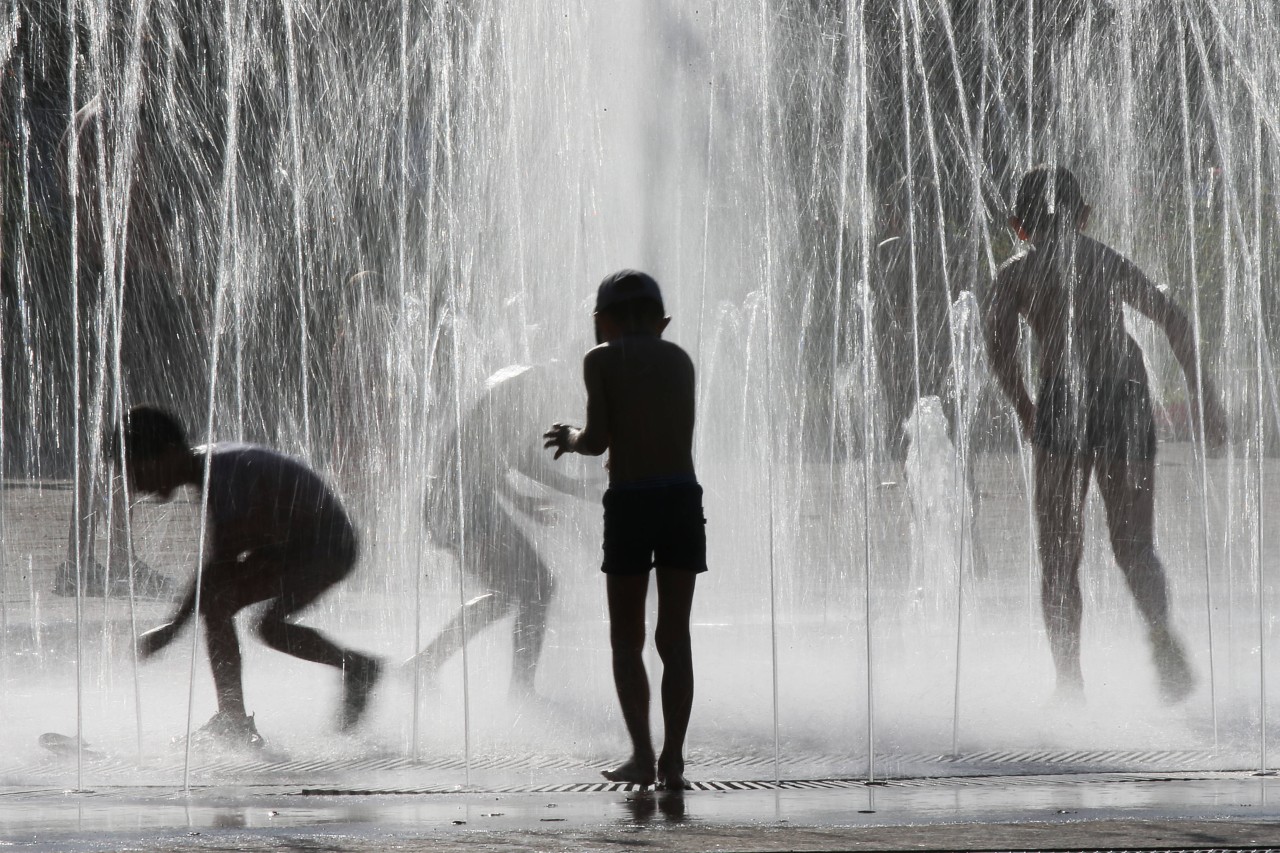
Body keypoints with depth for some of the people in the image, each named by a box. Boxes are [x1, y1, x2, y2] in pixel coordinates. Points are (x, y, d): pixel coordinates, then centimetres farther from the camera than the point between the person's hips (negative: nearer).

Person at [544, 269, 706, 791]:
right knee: (675, 637, 8)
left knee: (626, 641, 7)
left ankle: (643, 755, -5)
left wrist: (570, 438, 14)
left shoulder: (602, 360, 0)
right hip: (684, 499, 3)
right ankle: (672, 760, 2)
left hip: (630, 505, -3)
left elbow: (598, 441, -8)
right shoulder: (679, 360, 12)